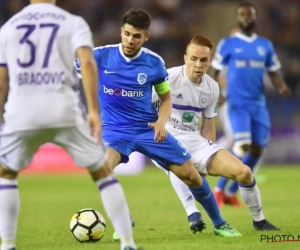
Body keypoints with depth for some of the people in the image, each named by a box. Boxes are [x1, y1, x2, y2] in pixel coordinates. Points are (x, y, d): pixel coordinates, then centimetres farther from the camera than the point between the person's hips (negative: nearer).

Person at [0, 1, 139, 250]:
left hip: (21, 112, 1)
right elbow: (87, 62, -9)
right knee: (103, 172, 13)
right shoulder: (73, 22, 8)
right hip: (64, 111, -1)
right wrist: (94, 111, -11)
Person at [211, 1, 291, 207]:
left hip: (259, 104, 5)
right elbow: (215, 72, 3)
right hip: (238, 103, -5)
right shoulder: (228, 44, 1)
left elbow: (273, 73, 15)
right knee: (243, 146, -20)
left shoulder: (265, 45, 11)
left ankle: (232, 191, 17)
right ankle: (219, 189, -5)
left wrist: (282, 87, -6)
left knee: (257, 150, 1)